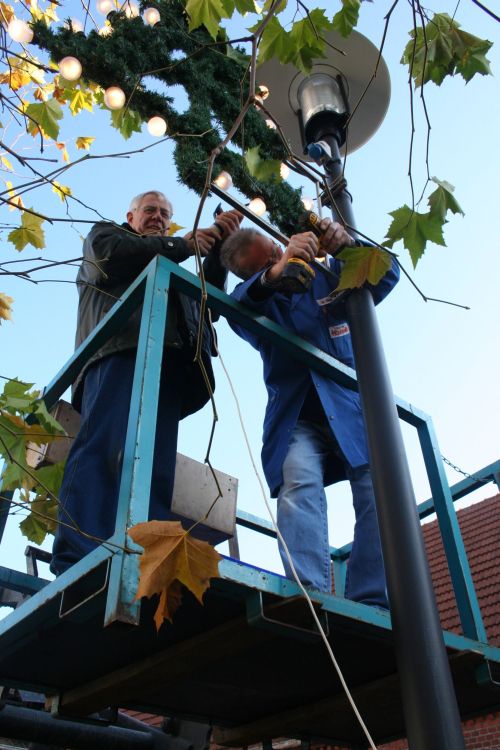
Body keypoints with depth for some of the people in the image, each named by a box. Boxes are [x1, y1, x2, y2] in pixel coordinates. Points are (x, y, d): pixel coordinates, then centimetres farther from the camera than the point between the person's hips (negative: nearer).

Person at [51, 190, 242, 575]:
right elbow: (115, 255, 5)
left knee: (157, 467, -12)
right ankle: (76, 562, -32)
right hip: (120, 351, -5)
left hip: (169, 364, 5)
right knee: (103, 448, -23)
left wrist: (217, 245, 16)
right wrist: (184, 245, 10)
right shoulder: (106, 233, 30)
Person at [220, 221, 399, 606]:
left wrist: (347, 243, -17)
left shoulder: (329, 277, 14)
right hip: (297, 417, -1)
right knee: (299, 483, -26)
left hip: (353, 407, 1)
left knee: (379, 488, -17)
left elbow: (385, 275, 3)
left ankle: (372, 604, -18)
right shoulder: (260, 298, 10)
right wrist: (275, 274, -35)